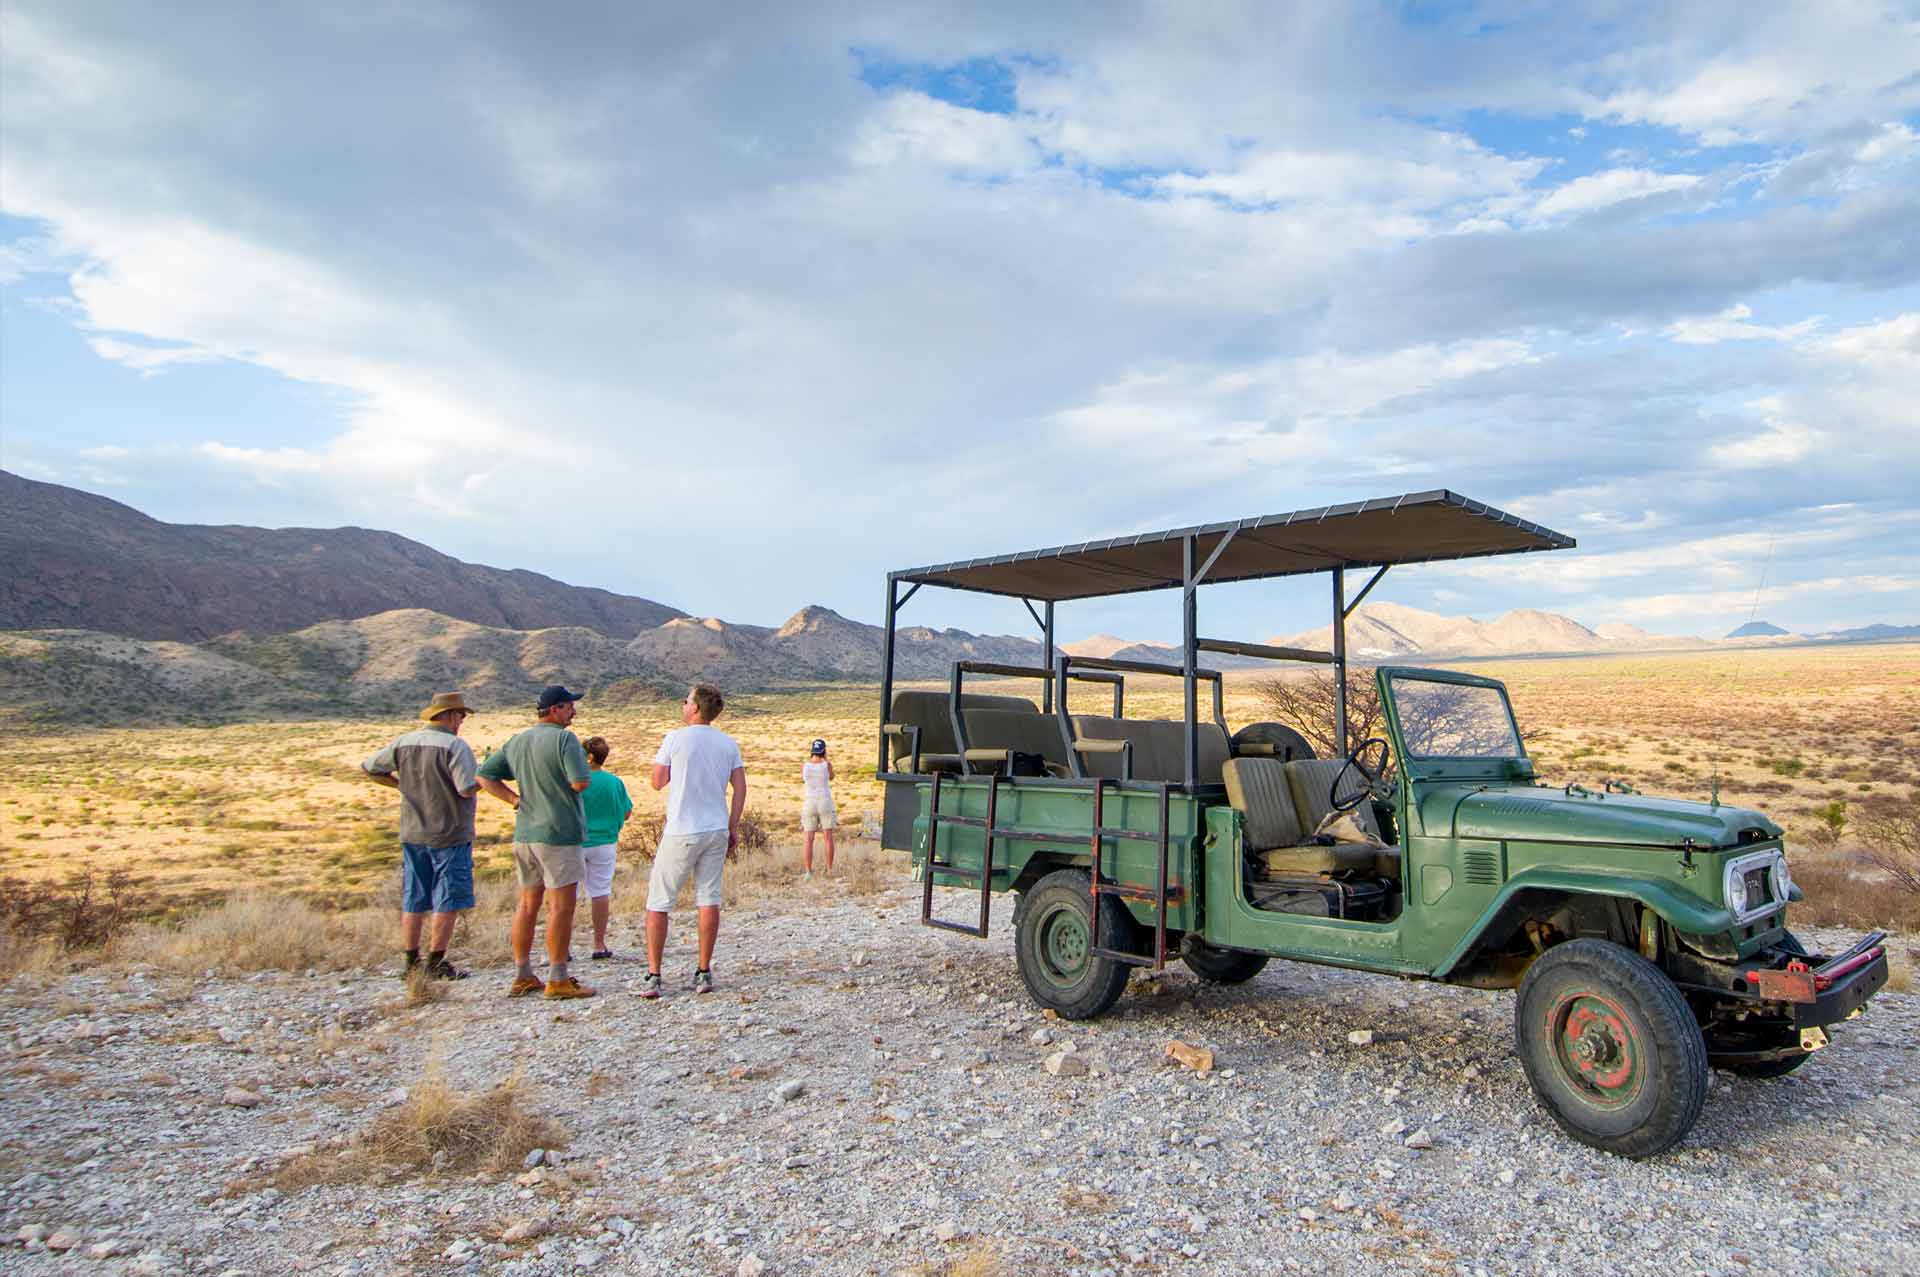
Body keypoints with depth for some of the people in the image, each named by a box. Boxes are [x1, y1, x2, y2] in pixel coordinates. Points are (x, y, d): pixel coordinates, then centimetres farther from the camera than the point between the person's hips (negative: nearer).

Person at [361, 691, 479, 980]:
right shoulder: (456, 746, -15)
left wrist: (401, 783, 19)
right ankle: (436, 964, 2)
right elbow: (466, 789, -21)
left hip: (413, 835, 6)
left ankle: (412, 964, 19)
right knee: (448, 902, 2)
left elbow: (369, 768, 13)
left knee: (413, 902, 13)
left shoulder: (405, 743, 5)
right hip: (449, 835, -6)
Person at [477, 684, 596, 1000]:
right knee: (561, 906, -1)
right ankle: (557, 979, 2)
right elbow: (580, 783, -21)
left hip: (524, 833, 8)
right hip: (558, 834, -8)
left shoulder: (517, 742, 12)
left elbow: (485, 776, 14)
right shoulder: (565, 739, -12)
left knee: (527, 905, 14)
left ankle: (523, 976, 21)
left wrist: (516, 800, 10)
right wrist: (582, 762, 1)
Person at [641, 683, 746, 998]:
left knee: (657, 903, 5)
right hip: (717, 830, 4)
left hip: (682, 831, -4)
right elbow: (740, 787, 5)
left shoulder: (675, 739, -7)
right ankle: (704, 973, 12)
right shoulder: (728, 744, 6)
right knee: (709, 900, 9)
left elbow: (658, 782, 1)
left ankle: (653, 976, 5)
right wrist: (733, 828, 10)